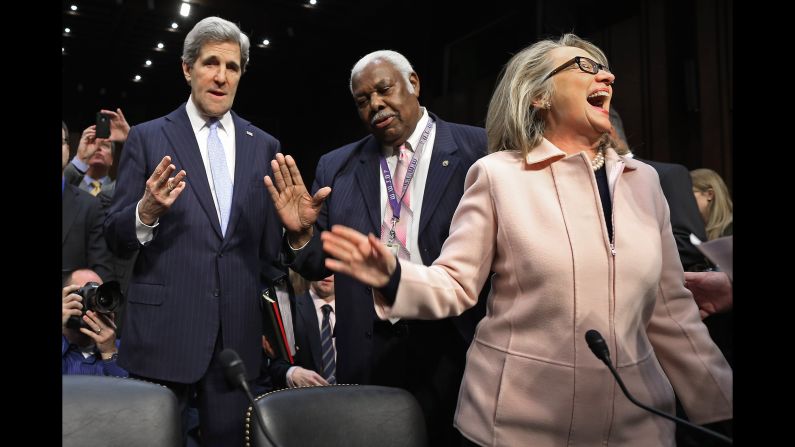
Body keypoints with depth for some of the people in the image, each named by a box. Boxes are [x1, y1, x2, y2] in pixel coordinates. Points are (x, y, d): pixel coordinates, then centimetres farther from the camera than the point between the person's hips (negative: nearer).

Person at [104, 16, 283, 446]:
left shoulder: (264, 146, 7)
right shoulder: (147, 138, 0)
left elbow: (270, 245, 10)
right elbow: (115, 238, -1)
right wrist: (147, 211, -21)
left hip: (239, 333, 3)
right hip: (163, 329, -2)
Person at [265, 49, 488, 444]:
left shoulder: (479, 149, -3)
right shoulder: (337, 167, 7)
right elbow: (319, 266, 8)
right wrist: (301, 233, -12)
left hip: (455, 348, -2)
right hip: (368, 354, 3)